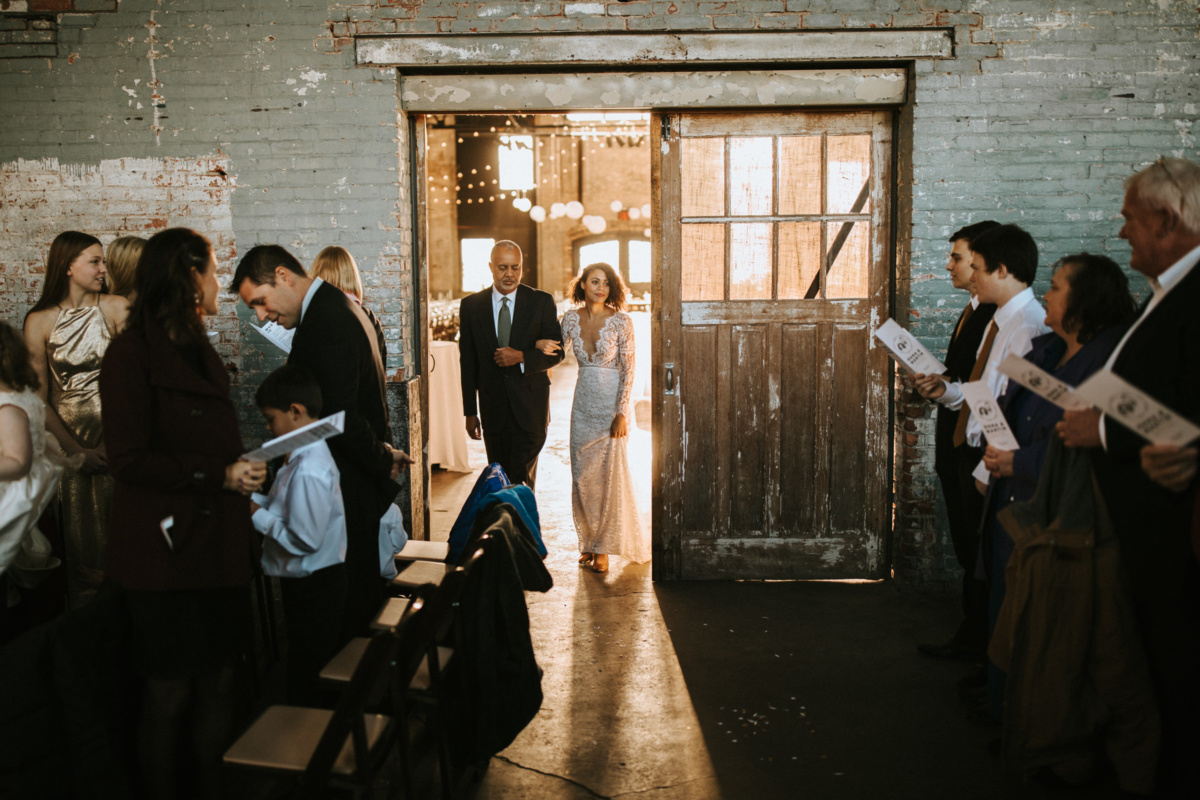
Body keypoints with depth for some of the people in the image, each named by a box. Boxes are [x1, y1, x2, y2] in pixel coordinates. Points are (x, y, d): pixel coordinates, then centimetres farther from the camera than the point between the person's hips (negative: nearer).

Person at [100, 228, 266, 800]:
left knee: (220, 683, 11)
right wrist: (219, 474, -16)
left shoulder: (198, 351, 18)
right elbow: (130, 460, -16)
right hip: (167, 554, -8)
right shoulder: (132, 355, -10)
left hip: (219, 548, 8)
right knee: (169, 692, 3)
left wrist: (243, 472, 11)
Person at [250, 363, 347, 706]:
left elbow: (304, 540, -26)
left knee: (306, 689, 3)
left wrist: (258, 515, -16)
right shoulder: (309, 455, 6)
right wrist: (254, 498, 4)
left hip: (313, 588, -10)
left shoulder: (308, 472, -26)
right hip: (309, 584, 10)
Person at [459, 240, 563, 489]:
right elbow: (468, 362, 5)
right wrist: (470, 412, 4)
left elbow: (556, 352, 0)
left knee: (522, 480, -8)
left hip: (530, 405, -2)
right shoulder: (471, 305, 4)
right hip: (493, 407, 2)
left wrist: (522, 357, -19)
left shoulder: (542, 302, 0)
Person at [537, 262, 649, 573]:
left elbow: (628, 371, -10)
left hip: (612, 402, -4)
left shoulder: (621, 321, -10)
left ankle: (604, 547, 11)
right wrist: (541, 345, -10)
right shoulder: (571, 318, 2)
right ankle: (589, 539, 24)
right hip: (583, 400, 4)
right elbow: (557, 351, 14)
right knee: (582, 474, 8)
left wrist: (621, 414, -15)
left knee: (610, 472, 0)